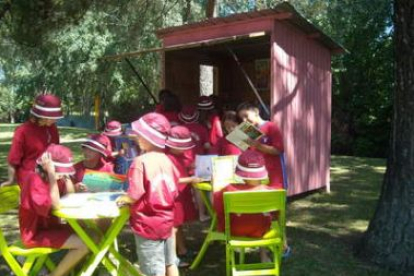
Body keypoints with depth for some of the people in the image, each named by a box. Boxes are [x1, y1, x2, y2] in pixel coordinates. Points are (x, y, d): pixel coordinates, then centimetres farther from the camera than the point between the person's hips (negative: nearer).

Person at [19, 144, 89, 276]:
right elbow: (55, 205, -31)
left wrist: (65, 176, -8)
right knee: (84, 244, -19)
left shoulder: (51, 177, 2)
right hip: (35, 233, -9)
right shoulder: (35, 180, -22)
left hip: (50, 226, 9)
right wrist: (52, 175, -32)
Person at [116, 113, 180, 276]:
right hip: (166, 220, 7)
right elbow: (174, 192, 6)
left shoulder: (141, 161, -20)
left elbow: (135, 196, -23)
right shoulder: (166, 160, 2)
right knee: (170, 263, 19)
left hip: (148, 223, -7)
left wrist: (124, 199, -3)